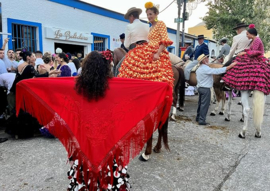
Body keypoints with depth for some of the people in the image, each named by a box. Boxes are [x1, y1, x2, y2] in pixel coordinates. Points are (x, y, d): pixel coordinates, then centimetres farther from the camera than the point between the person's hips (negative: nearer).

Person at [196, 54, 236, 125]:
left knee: (200, 103, 18)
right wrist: (231, 66, -23)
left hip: (200, 87, 10)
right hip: (206, 89, -9)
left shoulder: (198, 69, 11)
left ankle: (198, 118, 28)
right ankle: (201, 120, 0)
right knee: (205, 104, -3)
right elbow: (217, 71, -25)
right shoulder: (206, 69, -20)